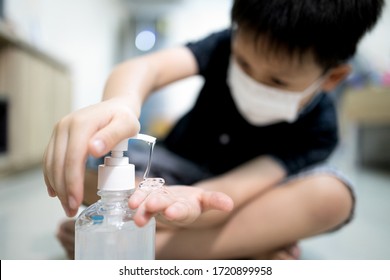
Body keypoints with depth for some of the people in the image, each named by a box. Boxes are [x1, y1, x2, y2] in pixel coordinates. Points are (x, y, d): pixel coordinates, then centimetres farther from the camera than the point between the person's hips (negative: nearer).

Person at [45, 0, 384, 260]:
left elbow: (231, 191, -33)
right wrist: (119, 104, -62)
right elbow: (148, 66, -38)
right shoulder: (229, 45, -18)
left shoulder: (317, 128, -21)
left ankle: (152, 246, -31)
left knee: (330, 194, -32)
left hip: (241, 193, -1)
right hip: (179, 172, 2)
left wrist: (195, 200, -58)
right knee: (78, 167, -24)